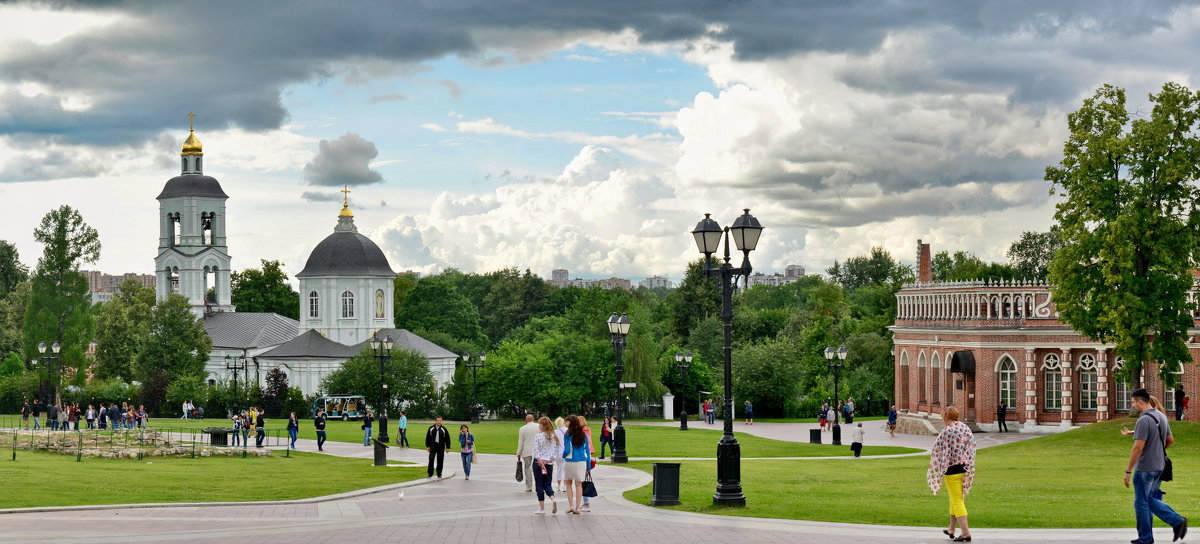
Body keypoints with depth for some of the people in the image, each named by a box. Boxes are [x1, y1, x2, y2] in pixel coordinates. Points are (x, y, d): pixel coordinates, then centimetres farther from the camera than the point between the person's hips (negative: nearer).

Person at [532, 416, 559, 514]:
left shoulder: (538, 436, -10)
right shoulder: (554, 436, 3)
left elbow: (536, 452, -15)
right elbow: (557, 452, 1)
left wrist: (541, 463, -14)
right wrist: (549, 461, -4)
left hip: (538, 462, -4)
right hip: (550, 464, 4)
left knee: (539, 485, 4)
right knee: (548, 484, 13)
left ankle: (542, 508, 6)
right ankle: (553, 499, -16)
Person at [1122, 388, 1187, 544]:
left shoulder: (1144, 420, -20)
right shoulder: (1161, 417, 8)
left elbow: (1138, 448, -24)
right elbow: (1170, 440, 18)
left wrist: (1128, 471, -19)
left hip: (1144, 468, -9)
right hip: (1159, 466, 9)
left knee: (1141, 503, 4)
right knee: (1151, 500, 18)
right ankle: (1178, 521, 5)